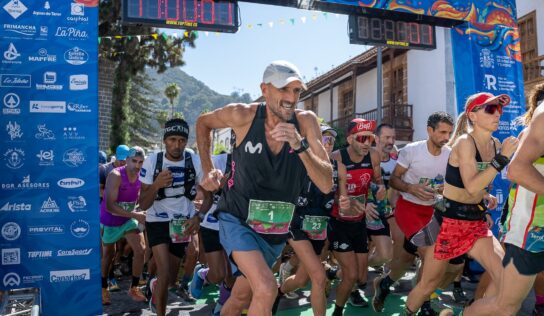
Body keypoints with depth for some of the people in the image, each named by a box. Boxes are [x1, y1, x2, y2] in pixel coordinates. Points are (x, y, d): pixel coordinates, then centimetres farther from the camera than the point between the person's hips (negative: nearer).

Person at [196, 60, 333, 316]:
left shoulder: (306, 122, -14)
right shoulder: (243, 116, -18)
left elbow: (326, 185, -20)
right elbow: (203, 122, 4)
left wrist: (300, 145, -34)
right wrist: (208, 169, -4)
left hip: (275, 228, 3)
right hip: (237, 219, -3)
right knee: (266, 289, -25)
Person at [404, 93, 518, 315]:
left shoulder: (496, 145, 5)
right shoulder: (465, 142, -17)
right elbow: (471, 186, -28)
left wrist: (486, 196, 8)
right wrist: (502, 158, -27)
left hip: (476, 222, 7)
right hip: (449, 220, -7)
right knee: (429, 283, 7)